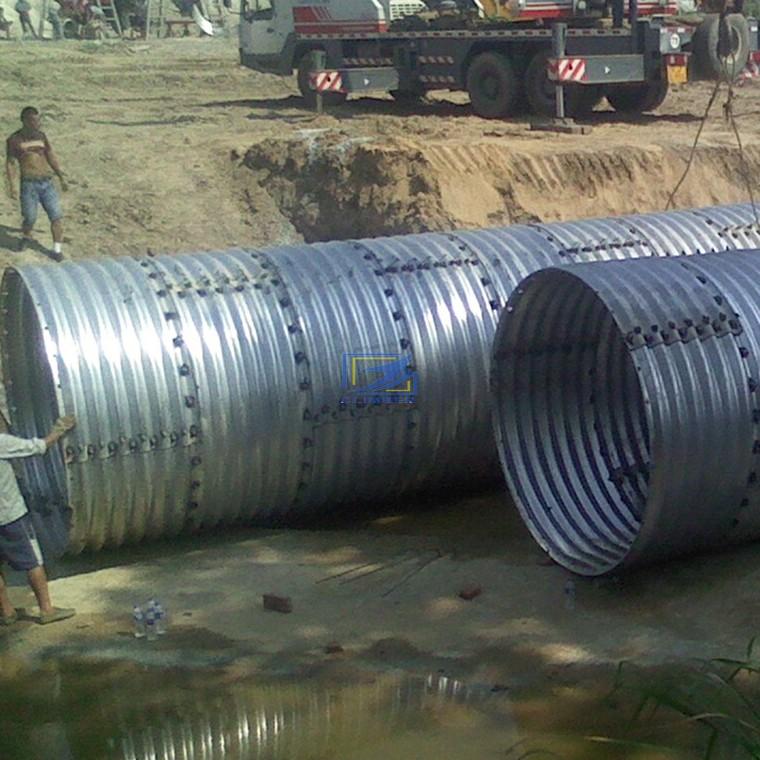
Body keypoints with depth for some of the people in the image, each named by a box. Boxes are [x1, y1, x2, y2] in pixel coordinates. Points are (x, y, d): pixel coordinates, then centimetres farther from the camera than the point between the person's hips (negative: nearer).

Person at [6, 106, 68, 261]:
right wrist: (11, 185, -10)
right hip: (29, 184, -3)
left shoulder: (41, 136, 11)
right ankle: (26, 237, 31)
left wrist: (62, 178, 14)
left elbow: (51, 158, 16)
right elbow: (10, 164, 0)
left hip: (47, 184, 3)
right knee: (30, 218, -2)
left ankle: (57, 250, 1)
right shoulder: (14, 140, -1)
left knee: (56, 216, -7)